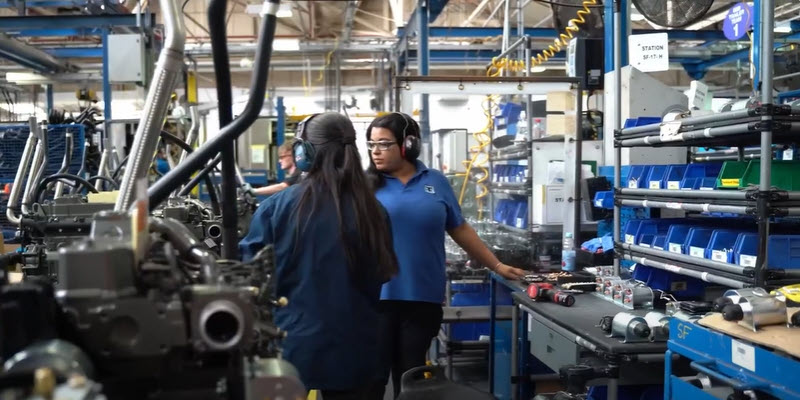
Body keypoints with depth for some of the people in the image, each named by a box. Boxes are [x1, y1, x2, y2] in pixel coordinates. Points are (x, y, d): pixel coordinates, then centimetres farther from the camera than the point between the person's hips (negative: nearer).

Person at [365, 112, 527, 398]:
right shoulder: (367, 184, 2)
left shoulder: (435, 182, 7)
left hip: (424, 297, 2)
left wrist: (496, 265, 15)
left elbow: (460, 229, 14)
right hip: (377, 296, -1)